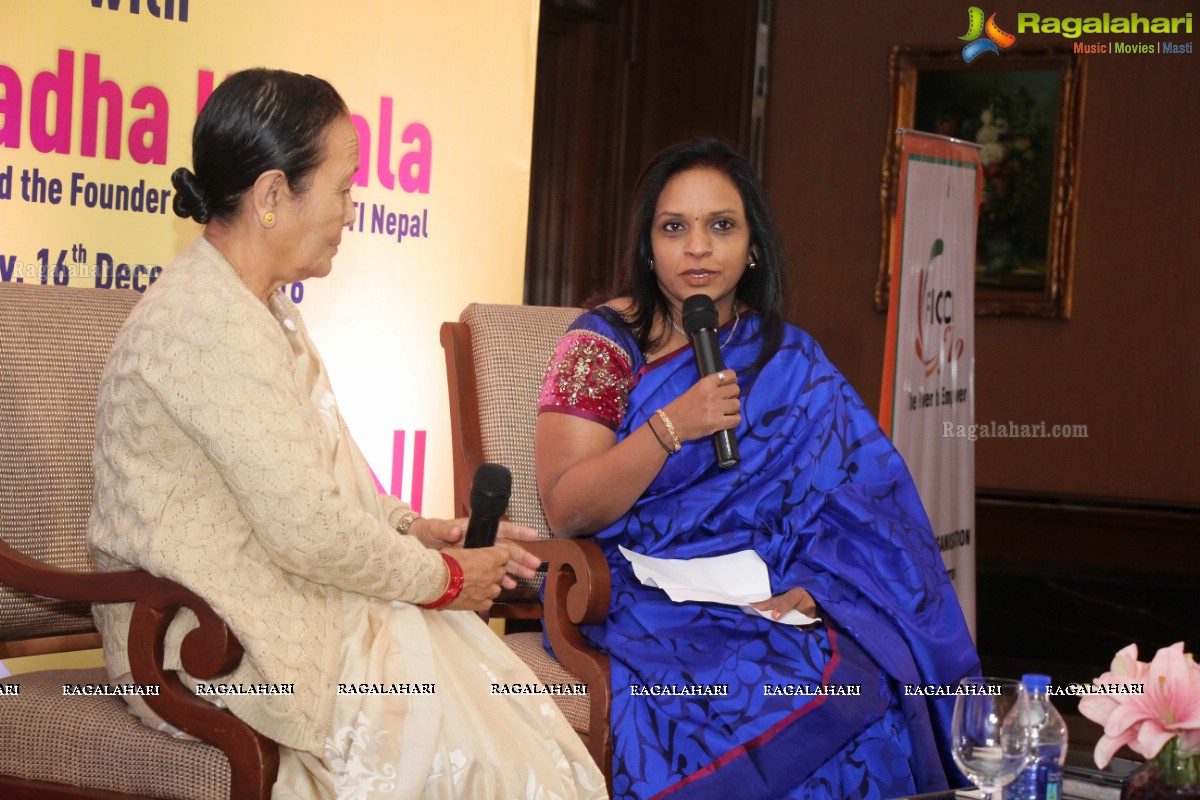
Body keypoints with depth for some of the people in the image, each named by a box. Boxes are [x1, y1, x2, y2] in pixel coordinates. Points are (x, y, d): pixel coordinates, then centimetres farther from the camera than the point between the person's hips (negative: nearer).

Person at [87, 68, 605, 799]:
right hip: (214, 650, -10)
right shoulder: (209, 322, -20)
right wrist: (441, 578, -9)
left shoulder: (260, 307, 14)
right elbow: (309, 531, -22)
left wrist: (414, 530, 6)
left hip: (279, 612, 10)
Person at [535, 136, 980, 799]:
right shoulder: (604, 343, 3)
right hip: (647, 602, -3)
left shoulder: (789, 359, 14)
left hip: (773, 602, 4)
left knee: (866, 692, -28)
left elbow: (864, 498, 7)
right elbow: (566, 510, -7)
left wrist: (816, 584, -12)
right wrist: (671, 427, -18)